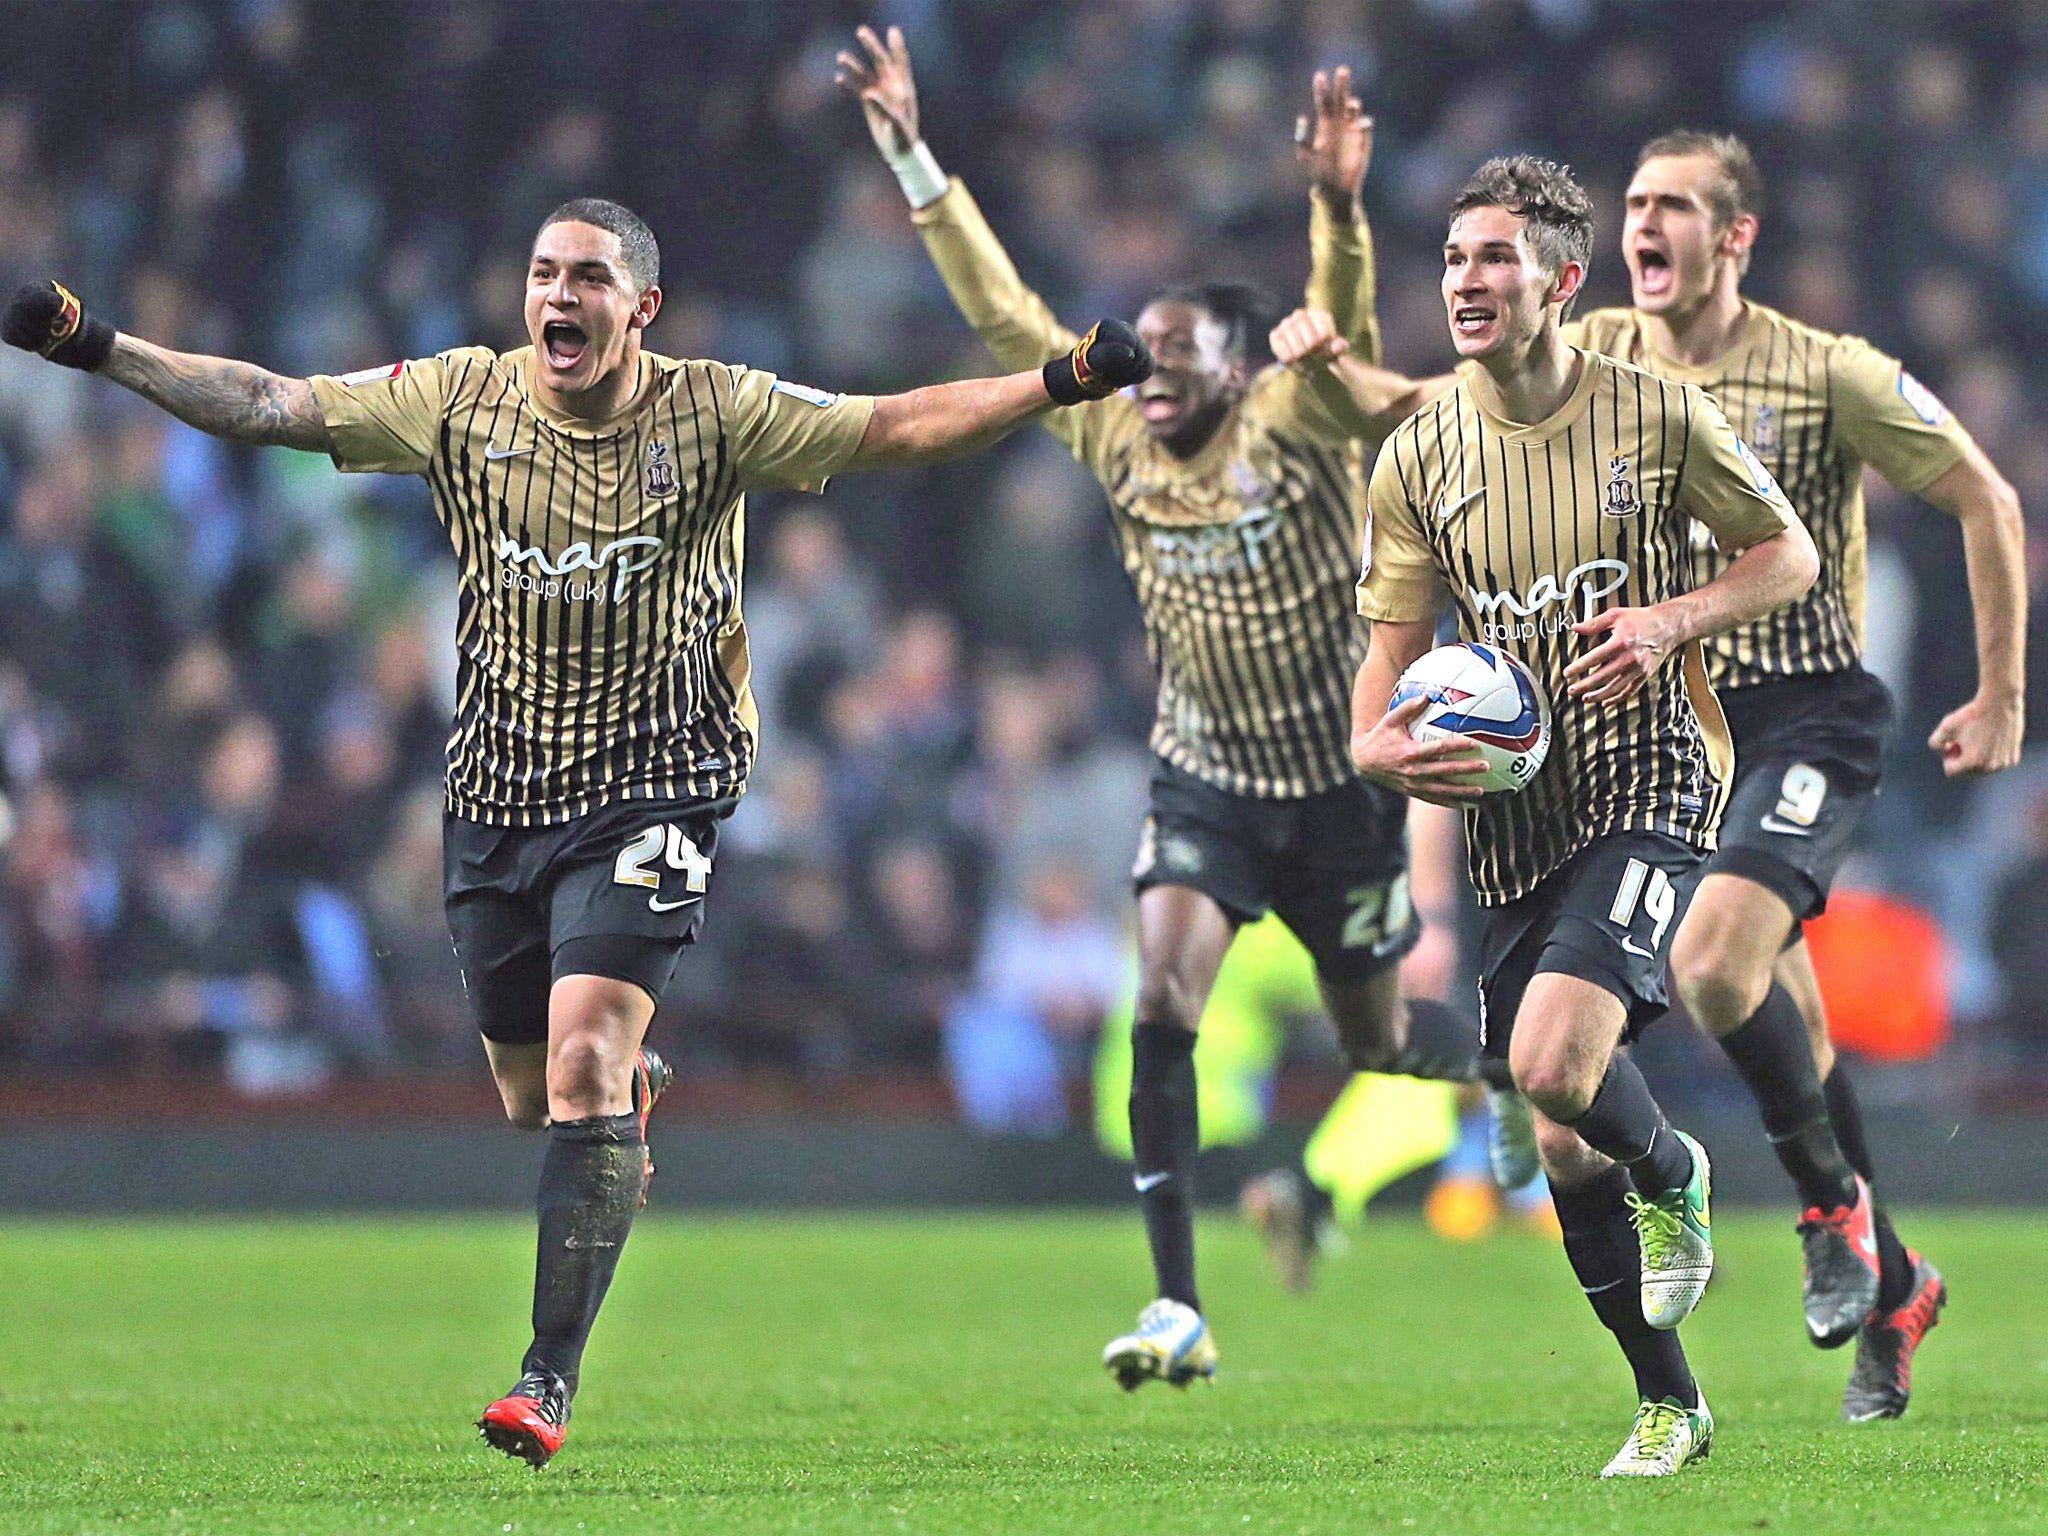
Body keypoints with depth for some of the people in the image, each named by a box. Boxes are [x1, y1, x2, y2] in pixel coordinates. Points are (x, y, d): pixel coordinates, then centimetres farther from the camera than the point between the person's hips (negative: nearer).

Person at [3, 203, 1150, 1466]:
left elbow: (892, 427, -8)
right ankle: (631, 1094, 49)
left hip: (649, 787, -4)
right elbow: (275, 405, -1)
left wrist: (1054, 385, -20)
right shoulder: (465, 401, 0)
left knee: (584, 1058, -18)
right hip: (499, 790, 4)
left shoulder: (711, 413, -5)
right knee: (529, 1092, 10)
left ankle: (552, 1375, -16)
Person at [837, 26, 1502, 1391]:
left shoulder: (1293, 433, -14)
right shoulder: (1122, 443, -3)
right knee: (1162, 995, -20)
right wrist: (913, 160, -8)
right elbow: (1002, 310, -3)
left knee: (1379, 1041, 10)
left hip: (1338, 782, -3)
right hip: (1204, 778, 3)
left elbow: (1342, 330, -33)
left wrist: (1338, 202, -53)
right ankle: (1178, 1309, -22)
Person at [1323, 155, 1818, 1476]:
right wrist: (1382, 746, -15)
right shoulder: (1417, 458, 2)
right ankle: (1671, 1403, 24)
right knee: (1564, 1148, 6)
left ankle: (1674, 1175, 9)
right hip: (1511, 821, 4)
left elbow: (1790, 555, 5)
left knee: (1553, 1063, -26)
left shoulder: (1657, 414, -6)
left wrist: (1672, 620, -13)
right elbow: (1390, 656, 7)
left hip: (1650, 785, -4)